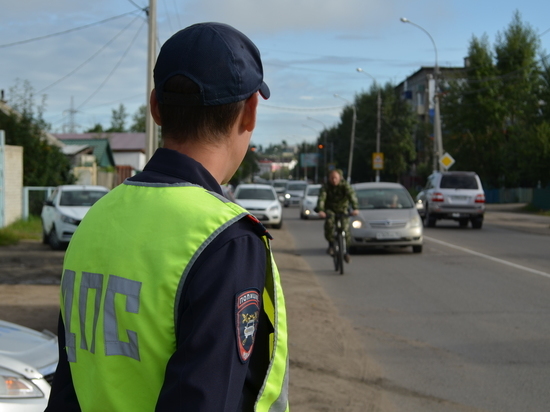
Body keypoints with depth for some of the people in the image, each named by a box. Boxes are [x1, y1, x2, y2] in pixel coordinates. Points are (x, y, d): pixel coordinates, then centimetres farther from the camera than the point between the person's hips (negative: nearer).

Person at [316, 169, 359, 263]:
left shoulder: (345, 185, -16)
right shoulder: (326, 186, -14)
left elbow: (352, 195, -30)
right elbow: (321, 198, -28)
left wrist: (355, 208, -47)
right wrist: (320, 210, -46)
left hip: (343, 210, 1)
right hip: (330, 210, 0)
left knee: (345, 229, -12)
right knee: (329, 221, -32)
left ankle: (345, 251, 10)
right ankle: (331, 244, -17)